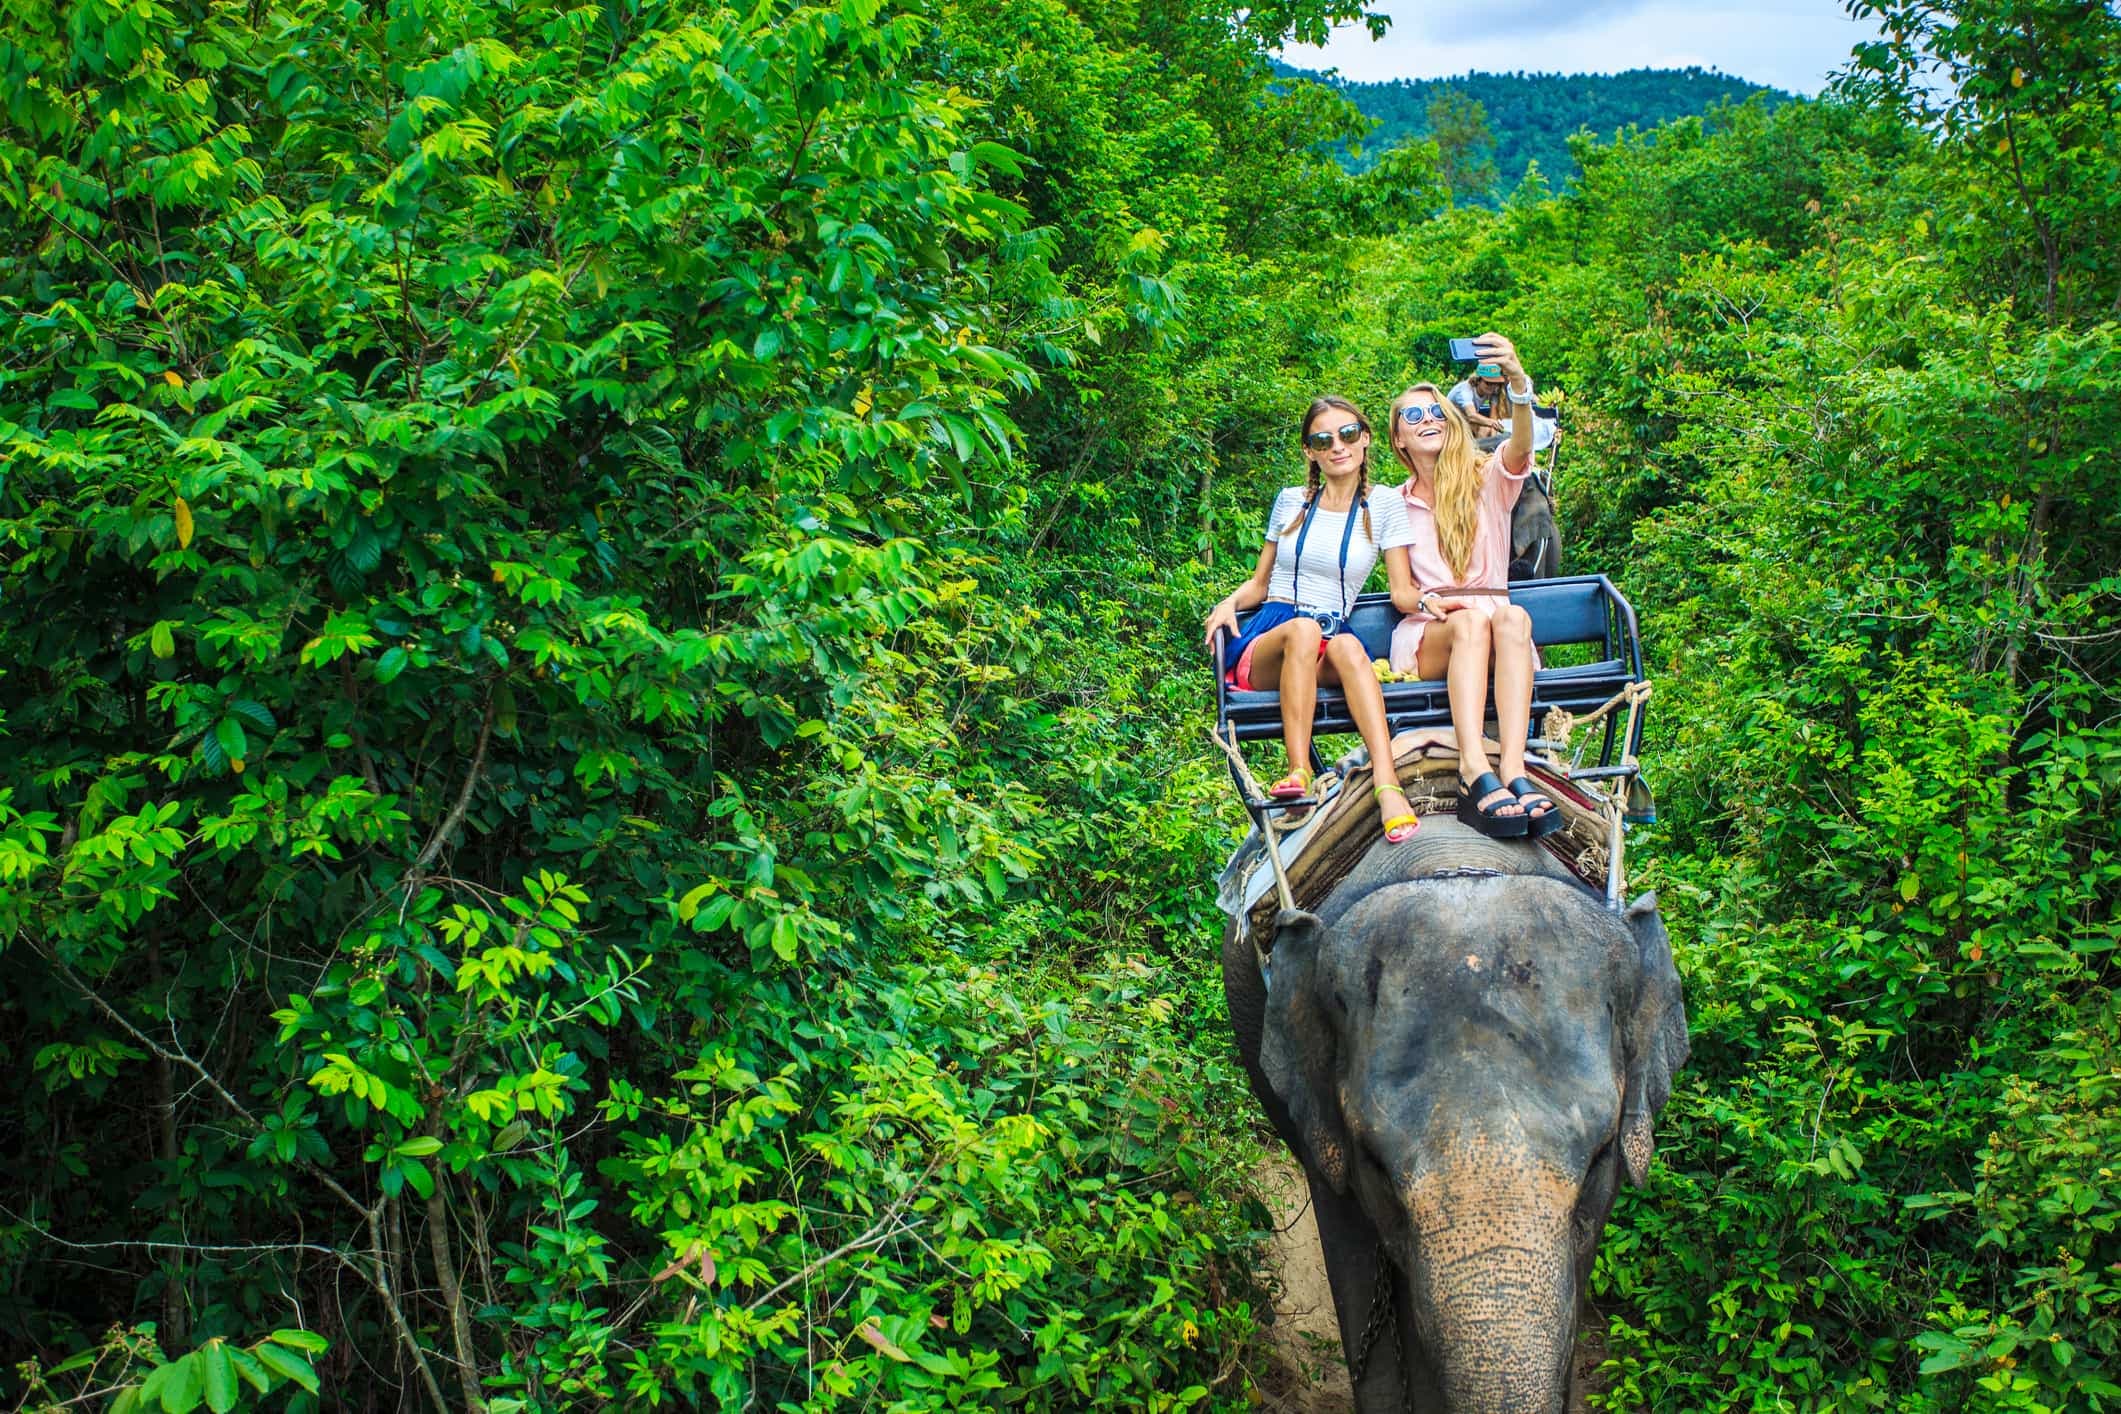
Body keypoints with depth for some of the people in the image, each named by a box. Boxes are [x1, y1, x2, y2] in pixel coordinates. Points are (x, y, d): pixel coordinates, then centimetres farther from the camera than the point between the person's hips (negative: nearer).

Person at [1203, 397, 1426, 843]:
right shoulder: (1291, 502, 16)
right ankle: (1299, 771, -47)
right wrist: (1230, 601, 0)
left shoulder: (1385, 506, 11)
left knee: (1348, 646, -39)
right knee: (1303, 628, -37)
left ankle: (1388, 786, -55)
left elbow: (1403, 593, 7)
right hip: (1264, 642, 1)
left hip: (1328, 646, -1)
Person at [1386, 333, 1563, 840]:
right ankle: (1475, 773, -56)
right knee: (1471, 620, -35)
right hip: (1425, 638, 0)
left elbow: (1520, 447, -14)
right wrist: (1428, 602, -7)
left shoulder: (1487, 480, 10)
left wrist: (1517, 381, -35)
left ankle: (1513, 769, -52)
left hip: (1493, 637, 0)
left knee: (1513, 616, -36)